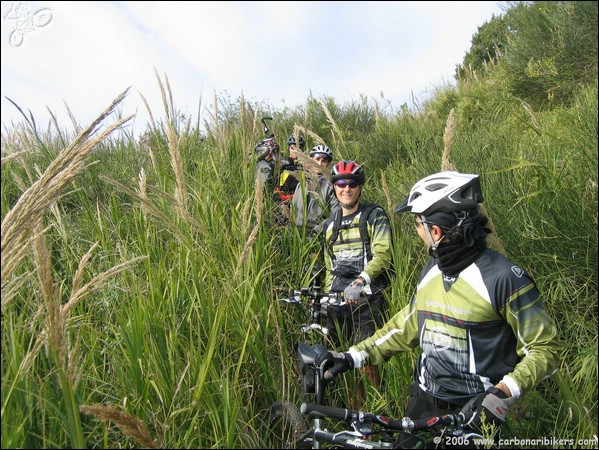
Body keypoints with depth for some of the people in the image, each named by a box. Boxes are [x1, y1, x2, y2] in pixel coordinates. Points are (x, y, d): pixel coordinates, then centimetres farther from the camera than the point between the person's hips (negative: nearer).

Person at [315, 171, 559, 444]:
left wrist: (502, 393, -25)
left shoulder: (504, 277, -20)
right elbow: (406, 326, 9)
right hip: (423, 402, 6)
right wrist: (353, 357, 2)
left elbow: (543, 346, -12)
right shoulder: (431, 269, 1)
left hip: (473, 413, -5)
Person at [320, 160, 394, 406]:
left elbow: (382, 255, -15)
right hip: (338, 301, 5)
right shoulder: (329, 224, 17)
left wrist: (361, 280, -30)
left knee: (368, 361, -8)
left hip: (366, 299, -5)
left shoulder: (375, 216, -1)